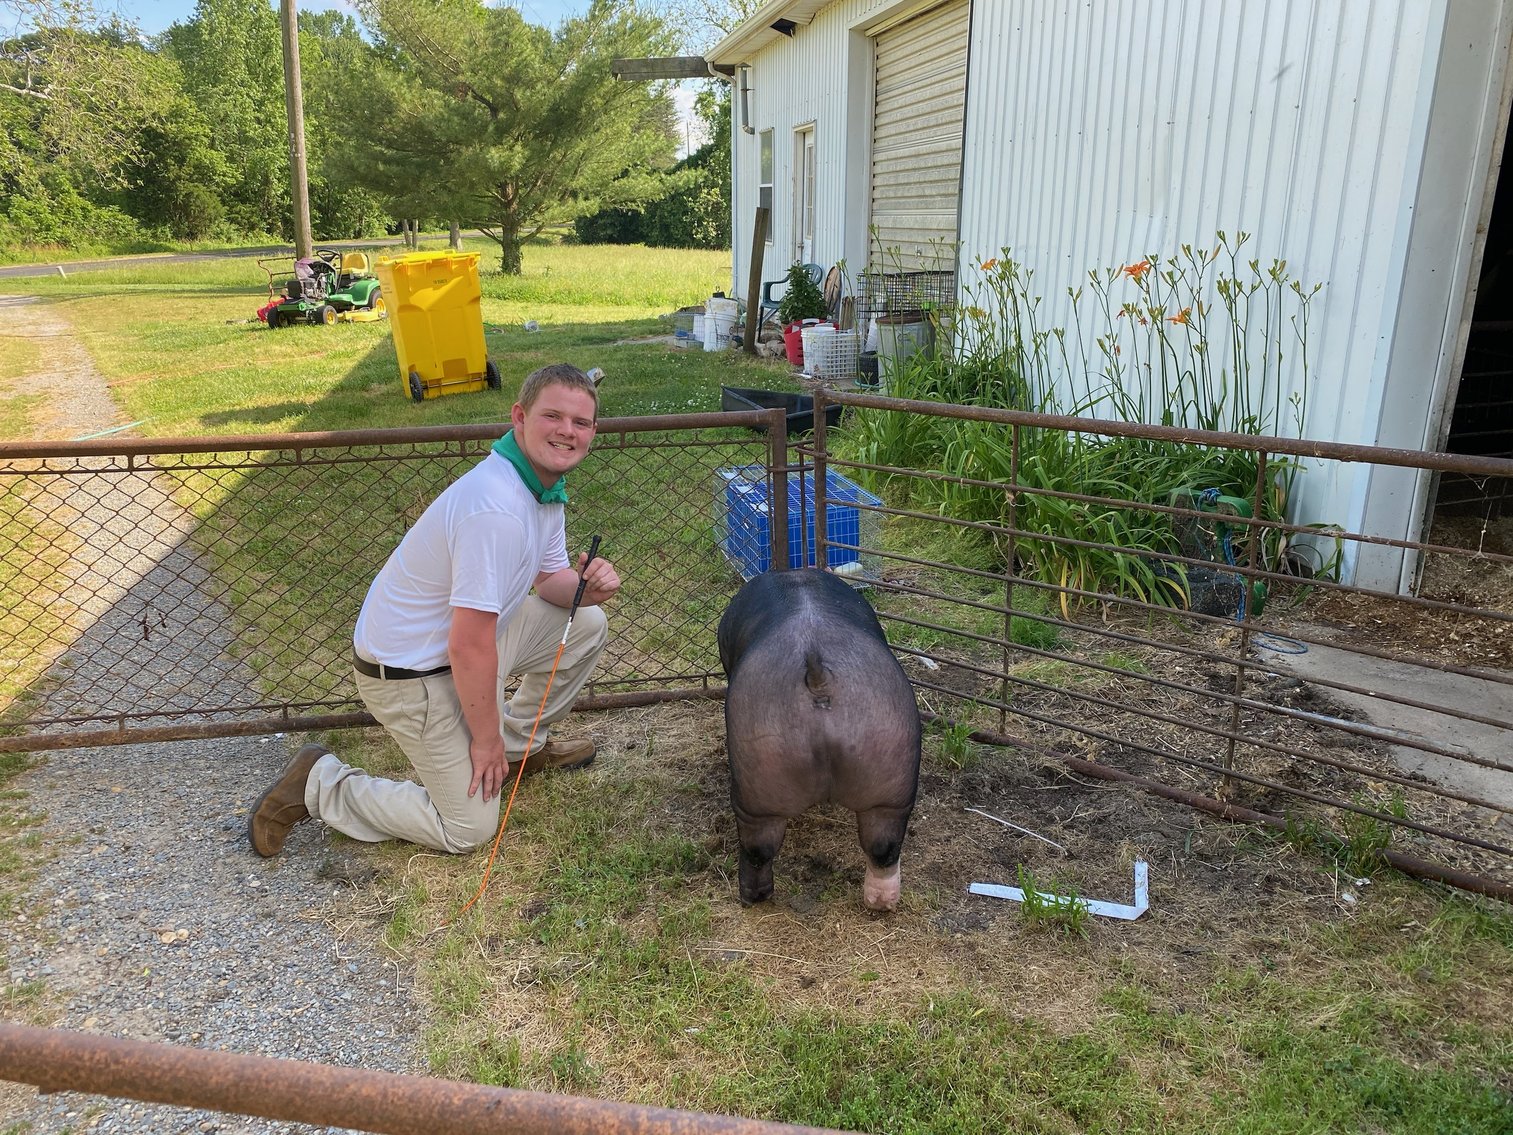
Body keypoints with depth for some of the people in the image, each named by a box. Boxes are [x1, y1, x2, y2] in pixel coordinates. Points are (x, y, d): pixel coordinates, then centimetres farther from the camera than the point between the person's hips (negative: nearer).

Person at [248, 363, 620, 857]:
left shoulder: (545, 483, -1)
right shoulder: (496, 510, -32)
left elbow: (550, 577, 12)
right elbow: (470, 648, -29)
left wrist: (586, 587, -12)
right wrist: (485, 739, -15)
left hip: (464, 644, 9)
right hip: (412, 673, -9)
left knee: (587, 623, 8)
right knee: (468, 829, -1)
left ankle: (520, 745, 24)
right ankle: (319, 785, 10)